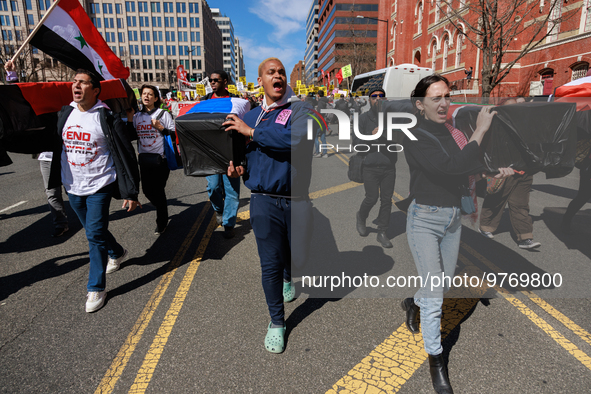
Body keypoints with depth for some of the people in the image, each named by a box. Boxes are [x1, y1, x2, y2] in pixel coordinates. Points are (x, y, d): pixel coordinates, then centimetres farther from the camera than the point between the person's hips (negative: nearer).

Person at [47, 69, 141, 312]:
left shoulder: (107, 118, -12)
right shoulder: (65, 114, 4)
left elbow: (125, 155, -13)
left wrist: (131, 192, -16)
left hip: (99, 186, -6)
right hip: (73, 187, 6)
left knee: (95, 234, -6)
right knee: (93, 231, 19)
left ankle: (96, 288, 6)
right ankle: (117, 253, 47)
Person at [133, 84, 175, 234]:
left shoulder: (163, 114, -1)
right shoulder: (137, 116, 12)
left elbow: (174, 133, -3)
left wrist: (161, 127, -17)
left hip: (160, 158, -5)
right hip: (144, 158, 5)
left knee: (158, 189, -2)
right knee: (147, 190, 8)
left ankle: (162, 222, 14)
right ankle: (162, 208, 36)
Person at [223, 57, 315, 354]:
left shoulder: (299, 109, -4)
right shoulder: (251, 116, 10)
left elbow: (296, 138, -26)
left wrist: (251, 131, -20)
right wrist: (238, 166, -1)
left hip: (297, 200, -1)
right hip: (264, 201, 2)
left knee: (298, 257, 15)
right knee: (270, 264, 5)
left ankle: (287, 277, 54)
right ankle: (276, 322, 25)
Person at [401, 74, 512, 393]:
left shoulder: (455, 133, 4)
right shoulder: (416, 137, -16)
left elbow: (469, 168, 11)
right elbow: (450, 166, -27)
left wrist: (496, 172, -6)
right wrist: (480, 131, -21)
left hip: (453, 218, 7)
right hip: (425, 219, -6)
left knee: (445, 283, 20)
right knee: (434, 294, -3)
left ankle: (412, 303, 51)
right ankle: (436, 361, 18)